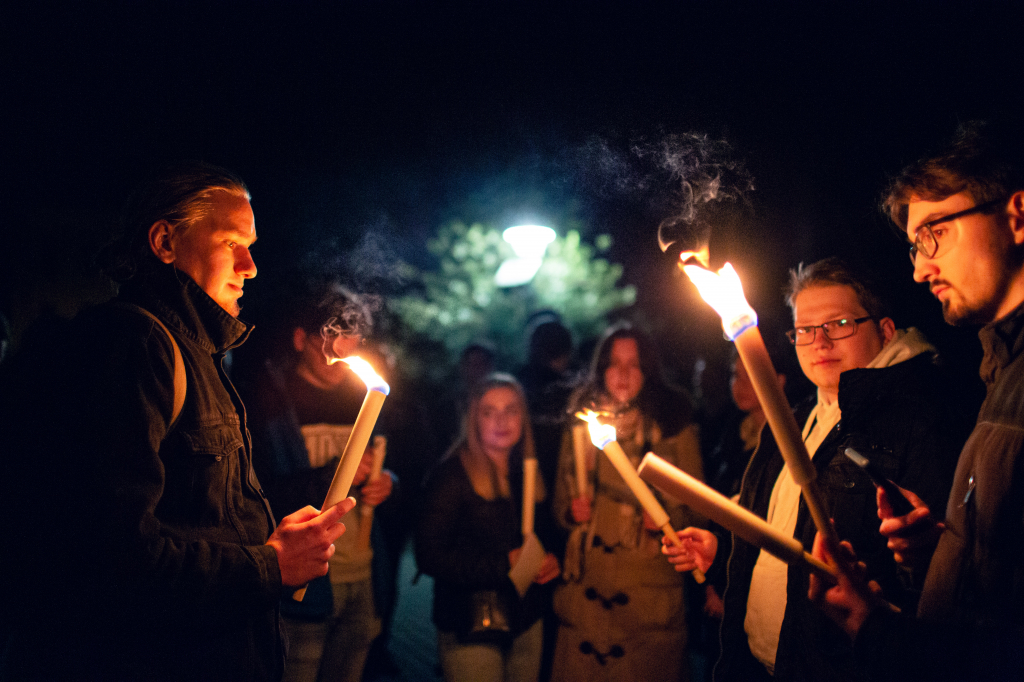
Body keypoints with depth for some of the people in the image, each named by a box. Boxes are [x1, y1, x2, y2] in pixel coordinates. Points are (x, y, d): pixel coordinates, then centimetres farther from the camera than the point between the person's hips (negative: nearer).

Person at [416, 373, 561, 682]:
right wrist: (505, 564, -20)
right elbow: (429, 556, -18)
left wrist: (551, 561, -2)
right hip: (471, 631, -6)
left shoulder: (528, 475, 8)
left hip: (526, 622, 6)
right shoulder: (452, 475, -12)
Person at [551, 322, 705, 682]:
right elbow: (560, 499, 18)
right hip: (588, 583, 2)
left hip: (651, 587, -2)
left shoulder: (675, 426, 2)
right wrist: (571, 511, -3)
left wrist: (667, 518, -15)